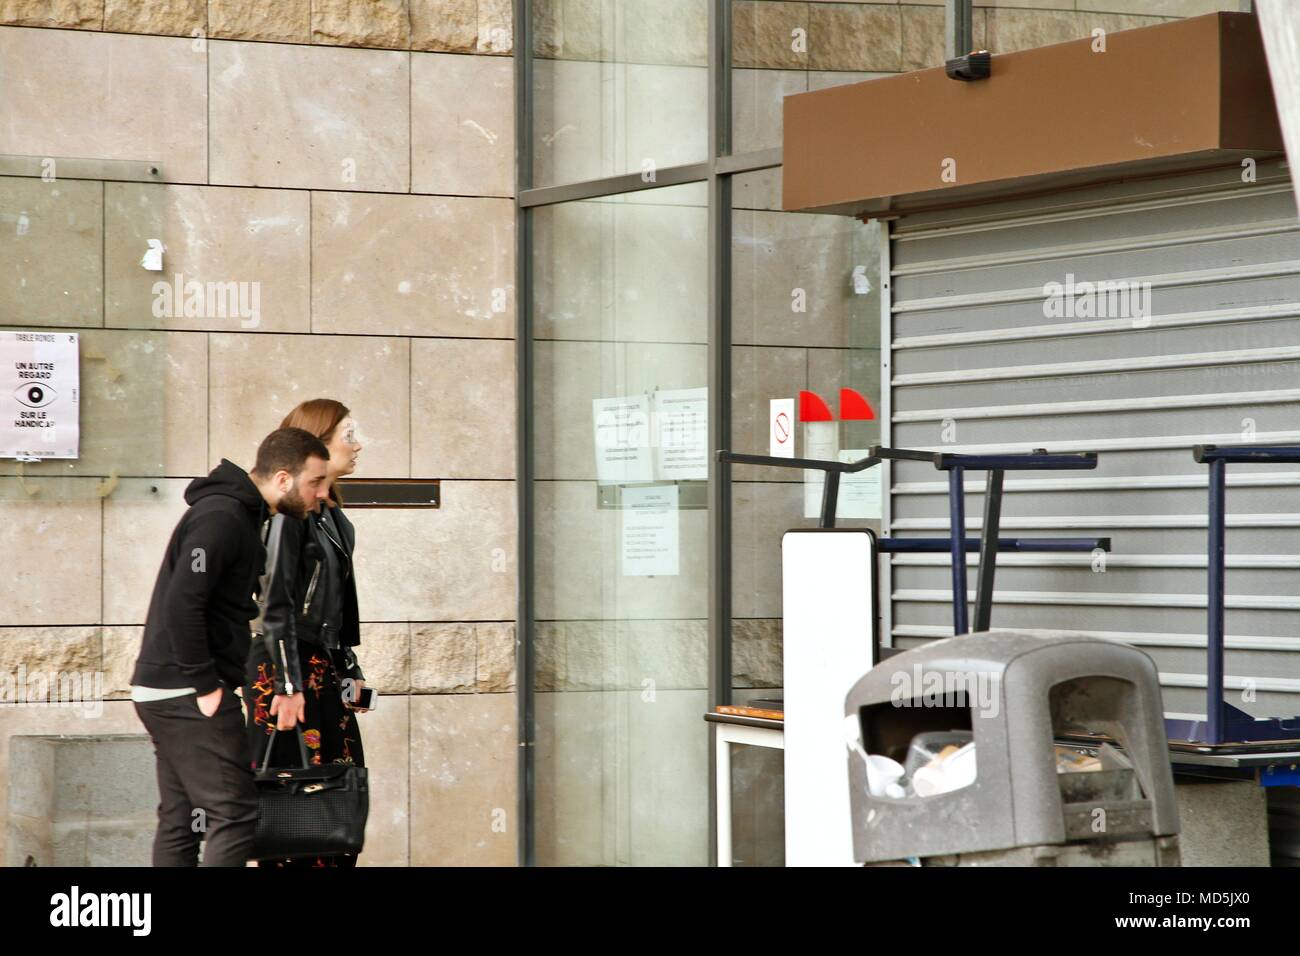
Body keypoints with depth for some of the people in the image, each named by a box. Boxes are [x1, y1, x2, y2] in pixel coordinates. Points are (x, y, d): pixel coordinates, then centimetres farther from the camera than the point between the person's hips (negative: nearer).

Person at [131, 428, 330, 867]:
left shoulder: (240, 516, 16)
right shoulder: (222, 518, -16)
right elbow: (181, 605, -25)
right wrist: (206, 685, -19)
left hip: (164, 694, 10)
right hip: (189, 697, -10)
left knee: (180, 823, 11)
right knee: (235, 815, -10)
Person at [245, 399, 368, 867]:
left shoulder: (334, 517, 16)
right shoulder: (288, 511, -11)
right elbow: (275, 600, -16)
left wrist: (350, 670, 18)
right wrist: (284, 683, -20)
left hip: (324, 667, 9)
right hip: (287, 667, -9)